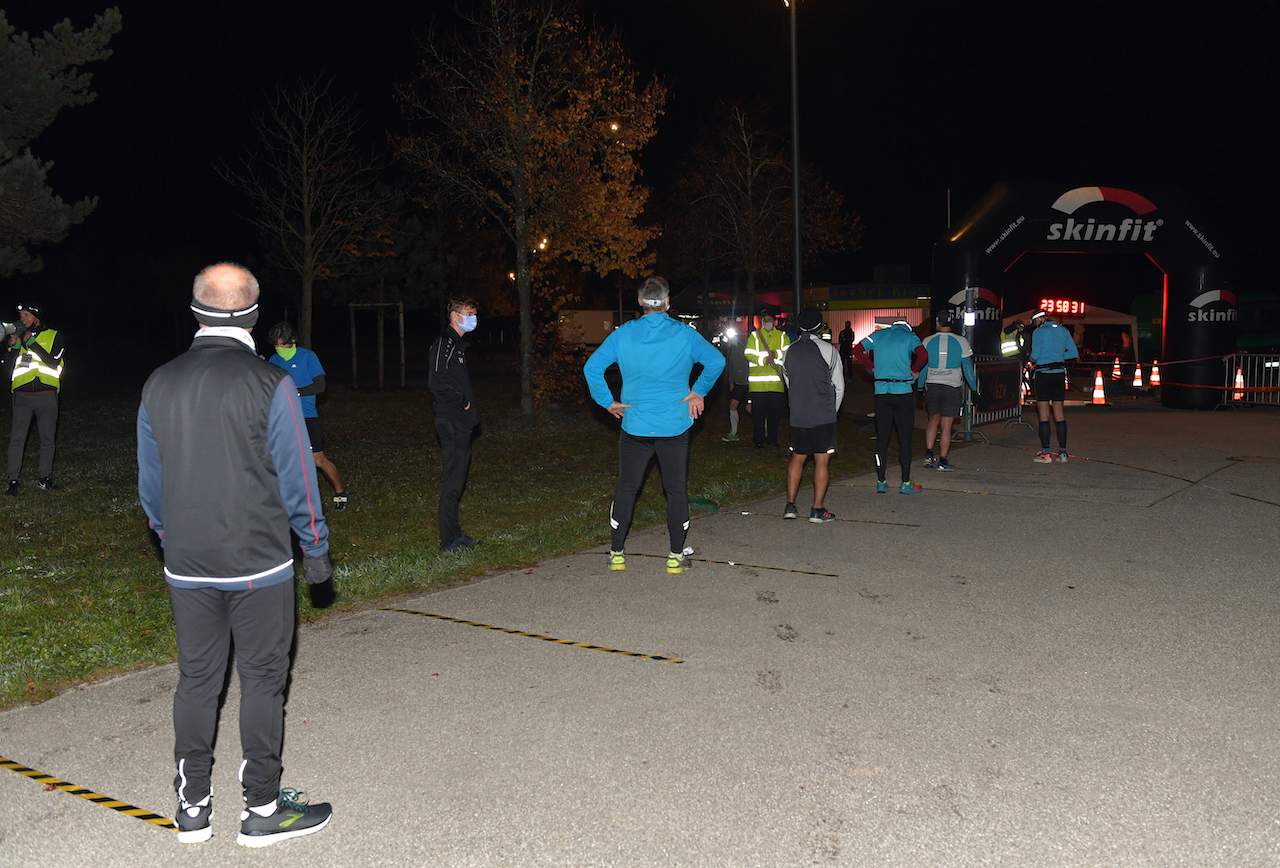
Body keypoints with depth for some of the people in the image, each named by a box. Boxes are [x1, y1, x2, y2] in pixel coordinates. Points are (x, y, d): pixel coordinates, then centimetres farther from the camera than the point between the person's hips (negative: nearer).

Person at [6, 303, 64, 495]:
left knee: (47, 438, 5)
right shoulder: (19, 336, 13)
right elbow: (10, 366, 8)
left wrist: (32, 343, -12)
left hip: (46, 394, -1)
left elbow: (54, 363, -9)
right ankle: (13, 480, 0)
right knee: (17, 437, -4)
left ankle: (45, 478, 15)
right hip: (22, 395, 1)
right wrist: (15, 347, -8)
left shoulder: (53, 336, 4)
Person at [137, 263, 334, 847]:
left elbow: (150, 482, 11)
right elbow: (296, 481, -9)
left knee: (196, 679, 15)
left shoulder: (159, 384, 3)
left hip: (186, 566, 5)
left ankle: (191, 808, 25)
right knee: (263, 681, 6)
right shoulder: (271, 385, -12)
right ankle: (263, 809, 16)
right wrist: (316, 548, 2)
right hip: (258, 564, -5)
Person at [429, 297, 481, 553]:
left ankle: (454, 534, 22)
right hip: (451, 422, -10)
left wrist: (471, 411, 12)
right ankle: (449, 541, -2)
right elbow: (437, 383, -22)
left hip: (460, 423, 10)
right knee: (452, 481, -7)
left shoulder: (457, 343, 19)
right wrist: (463, 402, -13)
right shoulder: (444, 343, -13)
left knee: (457, 478, 14)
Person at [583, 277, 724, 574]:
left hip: (635, 426, 1)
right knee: (677, 489, 9)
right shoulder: (684, 334, -3)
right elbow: (717, 361, -7)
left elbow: (592, 367, -5)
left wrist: (608, 402, 1)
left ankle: (617, 553, 16)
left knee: (626, 488, 12)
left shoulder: (622, 335, -1)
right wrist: (698, 392, 0)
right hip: (675, 426, -1)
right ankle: (676, 555, 12)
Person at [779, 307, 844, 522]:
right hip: (823, 416, -4)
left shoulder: (789, 352, 6)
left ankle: (790, 505, 13)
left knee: (798, 457, 15)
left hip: (797, 416, 4)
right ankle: (817, 510, 4)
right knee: (822, 460, 2)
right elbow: (839, 387, -1)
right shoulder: (827, 350, -7)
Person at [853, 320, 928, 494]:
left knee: (882, 438, 8)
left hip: (881, 392, 3)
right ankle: (906, 483, 6)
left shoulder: (878, 335, 12)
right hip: (903, 391, -3)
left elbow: (857, 352, 12)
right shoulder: (909, 337, 1)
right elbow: (923, 356, -16)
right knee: (905, 438, 3)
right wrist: (914, 370, 1)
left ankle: (880, 482, 10)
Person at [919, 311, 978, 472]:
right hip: (952, 387, -2)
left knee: (933, 419, 20)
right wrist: (974, 387, 10)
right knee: (946, 425, 0)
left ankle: (929, 454, 10)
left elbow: (922, 366, 5)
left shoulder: (928, 341, 0)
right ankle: (943, 461, 3)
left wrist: (919, 387, 15)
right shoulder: (961, 341, -2)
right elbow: (967, 366, 0)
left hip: (932, 386, 2)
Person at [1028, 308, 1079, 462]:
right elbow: (1074, 353, 8)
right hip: (1060, 374, 5)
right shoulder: (1064, 331, 9)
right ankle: (1063, 452, 9)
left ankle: (1045, 453, -1)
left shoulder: (1039, 332, -8)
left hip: (1044, 374, -5)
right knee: (1060, 413, 9)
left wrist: (1033, 361, 6)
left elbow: (1035, 355, -16)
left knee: (1043, 415, -1)